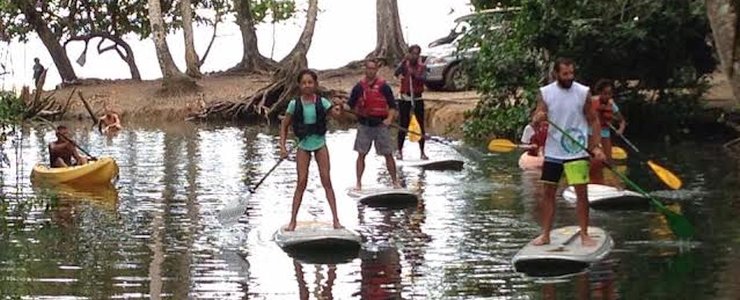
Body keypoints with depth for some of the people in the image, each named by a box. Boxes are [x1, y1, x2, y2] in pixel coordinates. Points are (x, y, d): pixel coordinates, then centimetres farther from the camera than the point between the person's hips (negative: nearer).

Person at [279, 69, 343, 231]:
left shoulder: (321, 102, -5)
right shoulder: (295, 104, -5)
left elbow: (335, 113, -14)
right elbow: (284, 125, 2)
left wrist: (337, 111, -37)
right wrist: (283, 146, -5)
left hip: (320, 144, 0)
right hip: (303, 146, 0)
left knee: (326, 180, 0)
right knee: (301, 182, -3)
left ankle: (335, 219, 3)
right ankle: (292, 220, 5)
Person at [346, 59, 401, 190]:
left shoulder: (383, 86, -3)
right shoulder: (359, 87, 3)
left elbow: (393, 106, -1)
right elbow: (350, 105, 9)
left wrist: (390, 118, -16)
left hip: (381, 124, -2)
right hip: (364, 124, 2)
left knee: (388, 154, 2)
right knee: (361, 154, 2)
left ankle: (395, 181, 12)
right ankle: (358, 183, 8)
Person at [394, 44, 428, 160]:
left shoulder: (422, 67, 3)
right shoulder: (404, 65, 1)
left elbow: (423, 79, -15)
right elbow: (396, 74, -19)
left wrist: (414, 74, -33)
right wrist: (405, 61, -30)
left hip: (417, 99, 1)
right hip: (405, 99, -1)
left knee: (420, 126, 2)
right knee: (403, 126, -1)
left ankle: (422, 152, 8)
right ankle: (400, 151, 7)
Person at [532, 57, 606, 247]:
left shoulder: (583, 93, -3)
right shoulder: (545, 93, -1)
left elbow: (593, 120, 3)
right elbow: (536, 120, -2)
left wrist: (596, 146, -7)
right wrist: (538, 119, -27)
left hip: (577, 152, -1)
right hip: (553, 152, 2)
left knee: (582, 193, -3)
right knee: (548, 193, 5)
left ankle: (584, 234, 5)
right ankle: (545, 234, 13)